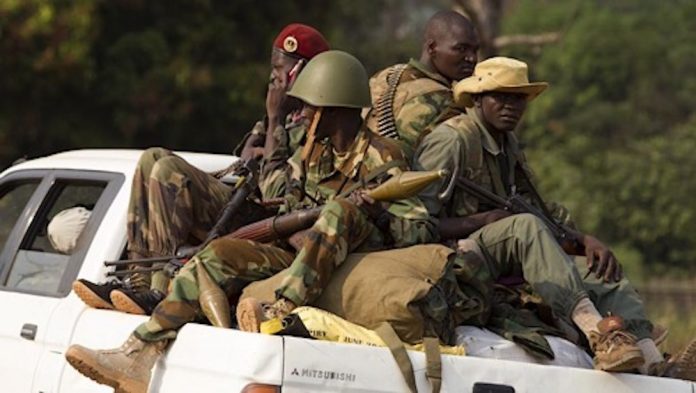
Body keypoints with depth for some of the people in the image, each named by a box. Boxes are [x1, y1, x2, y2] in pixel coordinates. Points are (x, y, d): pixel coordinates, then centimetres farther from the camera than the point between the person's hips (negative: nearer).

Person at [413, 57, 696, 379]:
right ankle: (596, 329, -48)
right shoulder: (451, 141, -7)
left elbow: (544, 216, 21)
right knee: (525, 226, -35)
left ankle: (656, 368, -32)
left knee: (607, 279, -8)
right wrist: (484, 220, -20)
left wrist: (585, 241, 2)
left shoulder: (508, 145, 20)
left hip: (505, 270, 9)